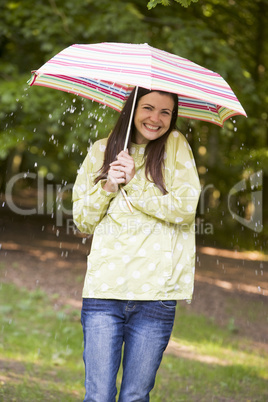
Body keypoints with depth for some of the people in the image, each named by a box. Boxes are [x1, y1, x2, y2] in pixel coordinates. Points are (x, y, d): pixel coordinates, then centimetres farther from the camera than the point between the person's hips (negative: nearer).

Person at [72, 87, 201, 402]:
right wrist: (108, 188, -6)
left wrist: (134, 183, -7)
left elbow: (186, 209, -5)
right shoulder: (101, 151, 11)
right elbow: (82, 221, 11)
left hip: (156, 293, -1)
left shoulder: (176, 146, 6)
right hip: (103, 291, 1)